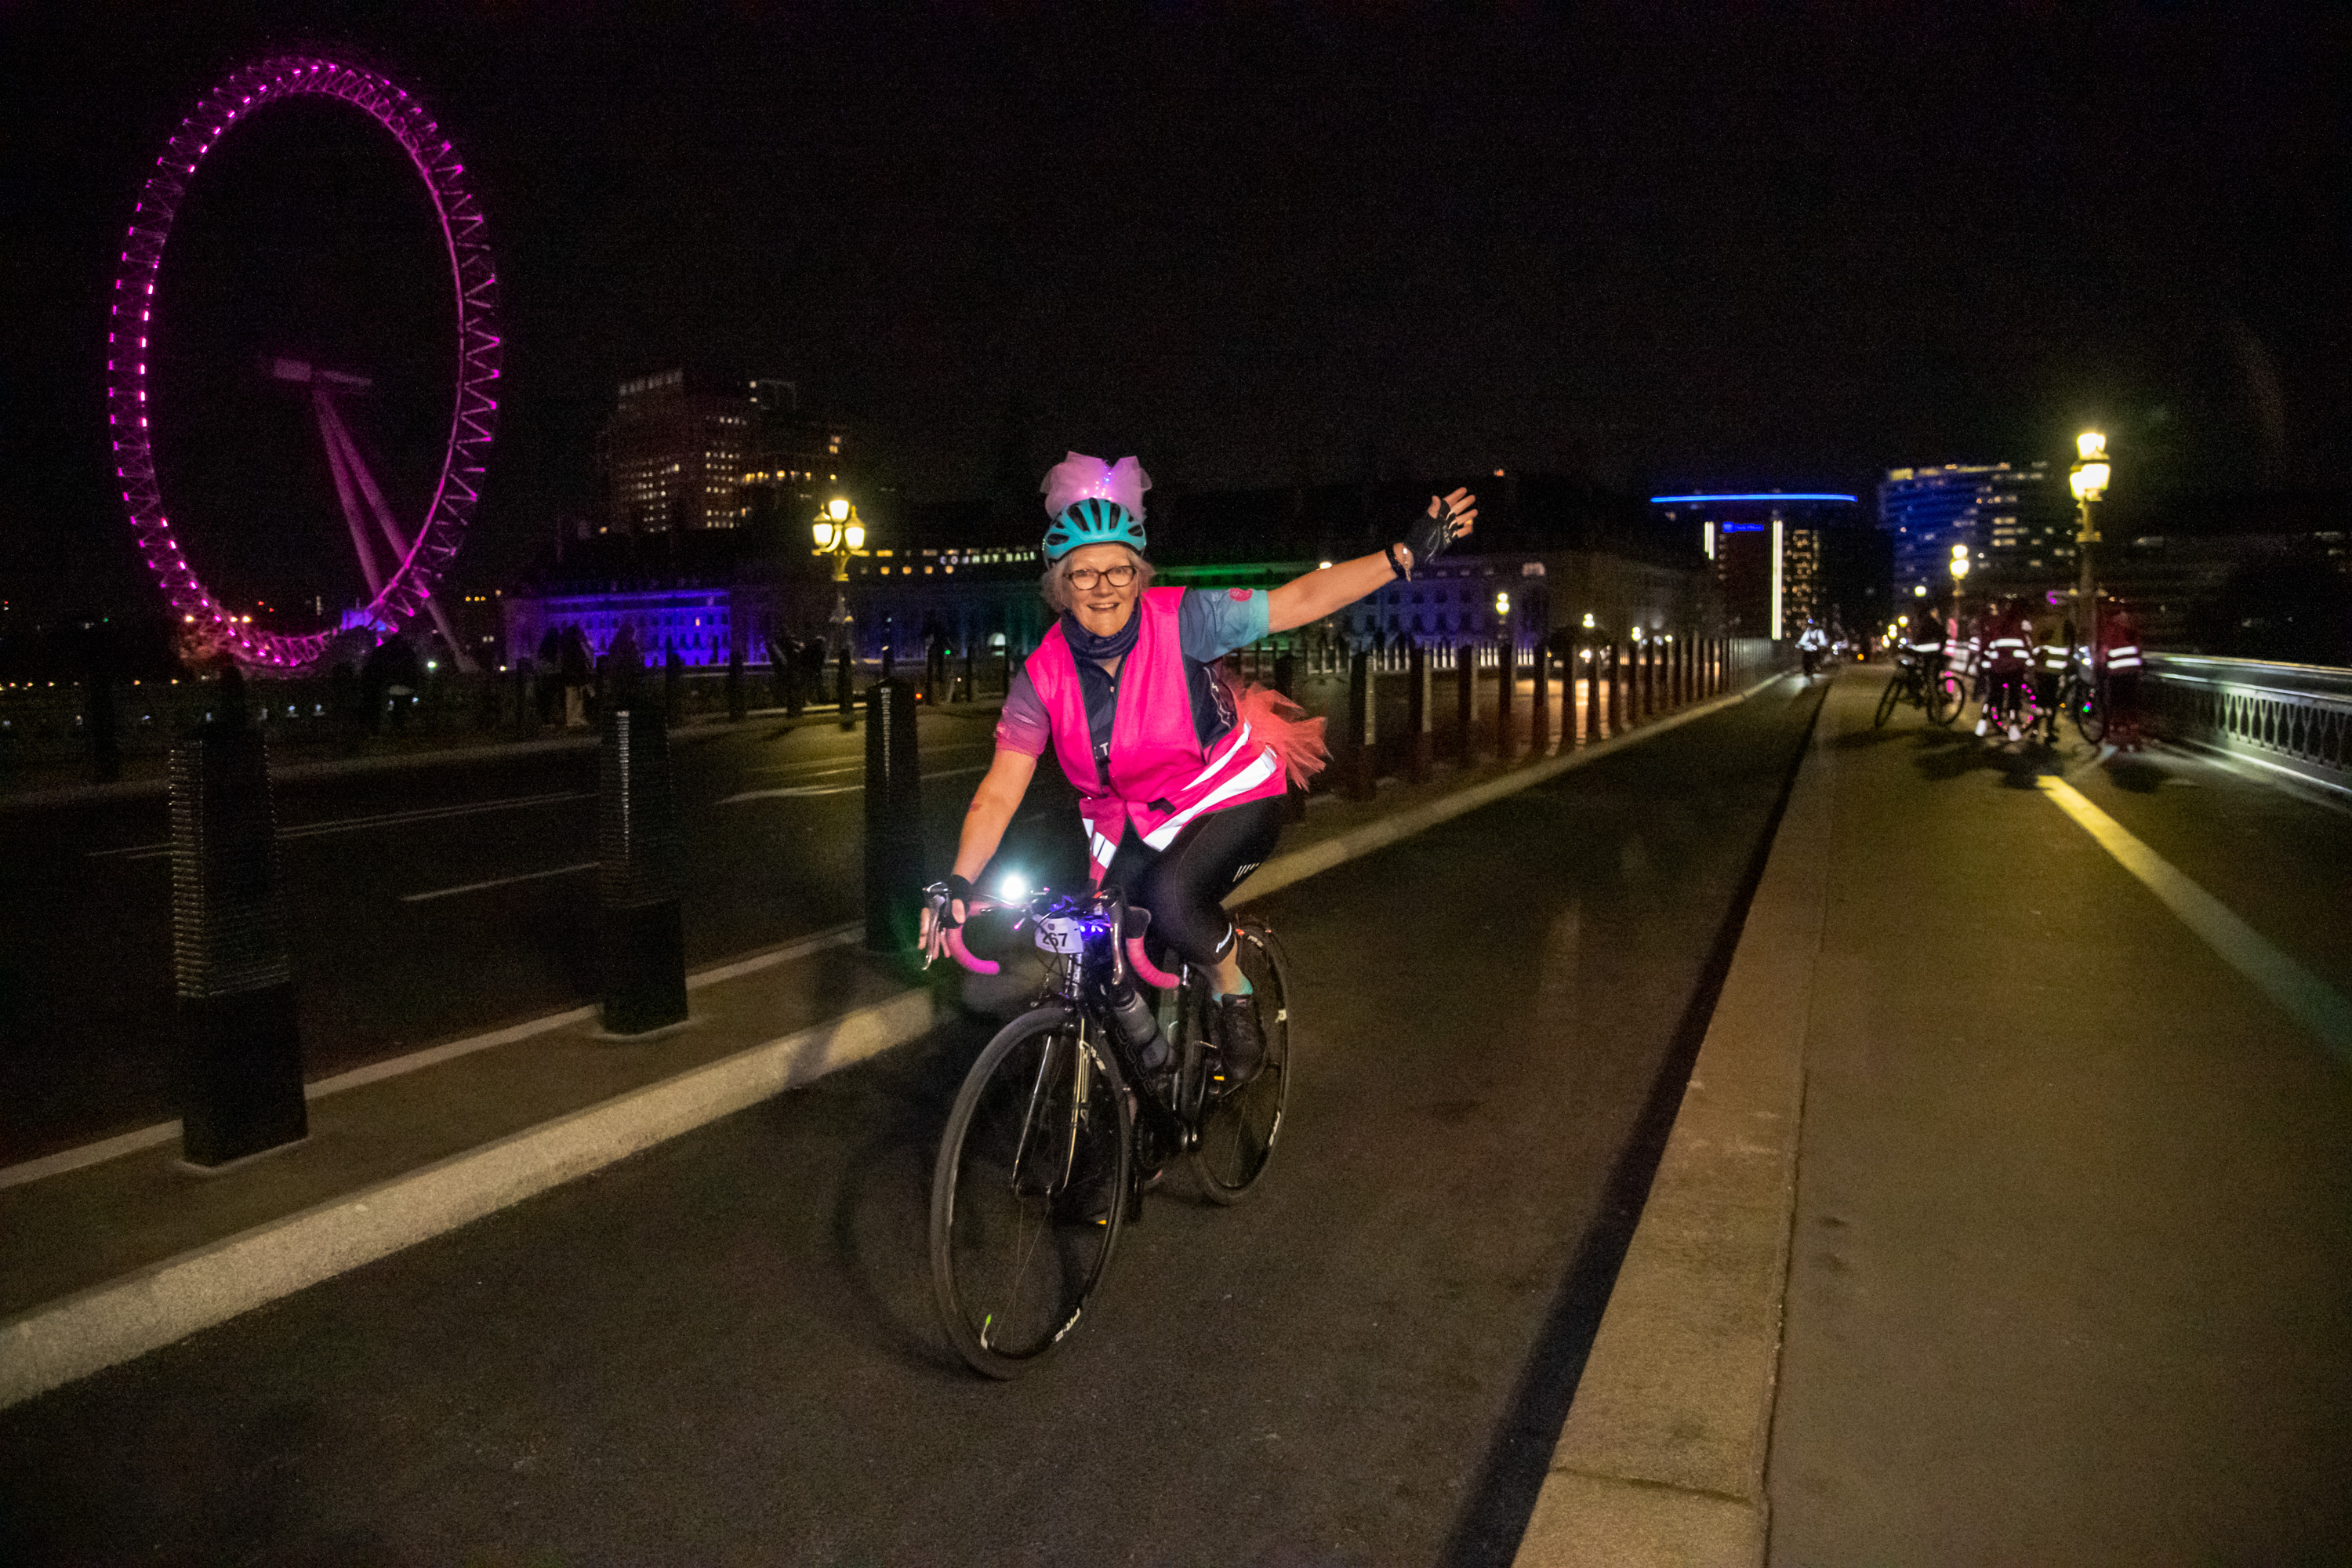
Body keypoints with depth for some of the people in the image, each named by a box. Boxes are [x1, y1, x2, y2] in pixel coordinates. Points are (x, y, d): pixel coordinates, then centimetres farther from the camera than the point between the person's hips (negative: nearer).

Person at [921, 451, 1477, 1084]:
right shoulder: (1043, 676, -14)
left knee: (1173, 896, -31)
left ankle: (1236, 999, 0)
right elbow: (999, 794, -14)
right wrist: (958, 884, -26)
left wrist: (1405, 555, -27)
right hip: (1132, 822, 4)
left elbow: (1299, 601, -20)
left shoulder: (1182, 619, -21)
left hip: (1233, 799, -4)